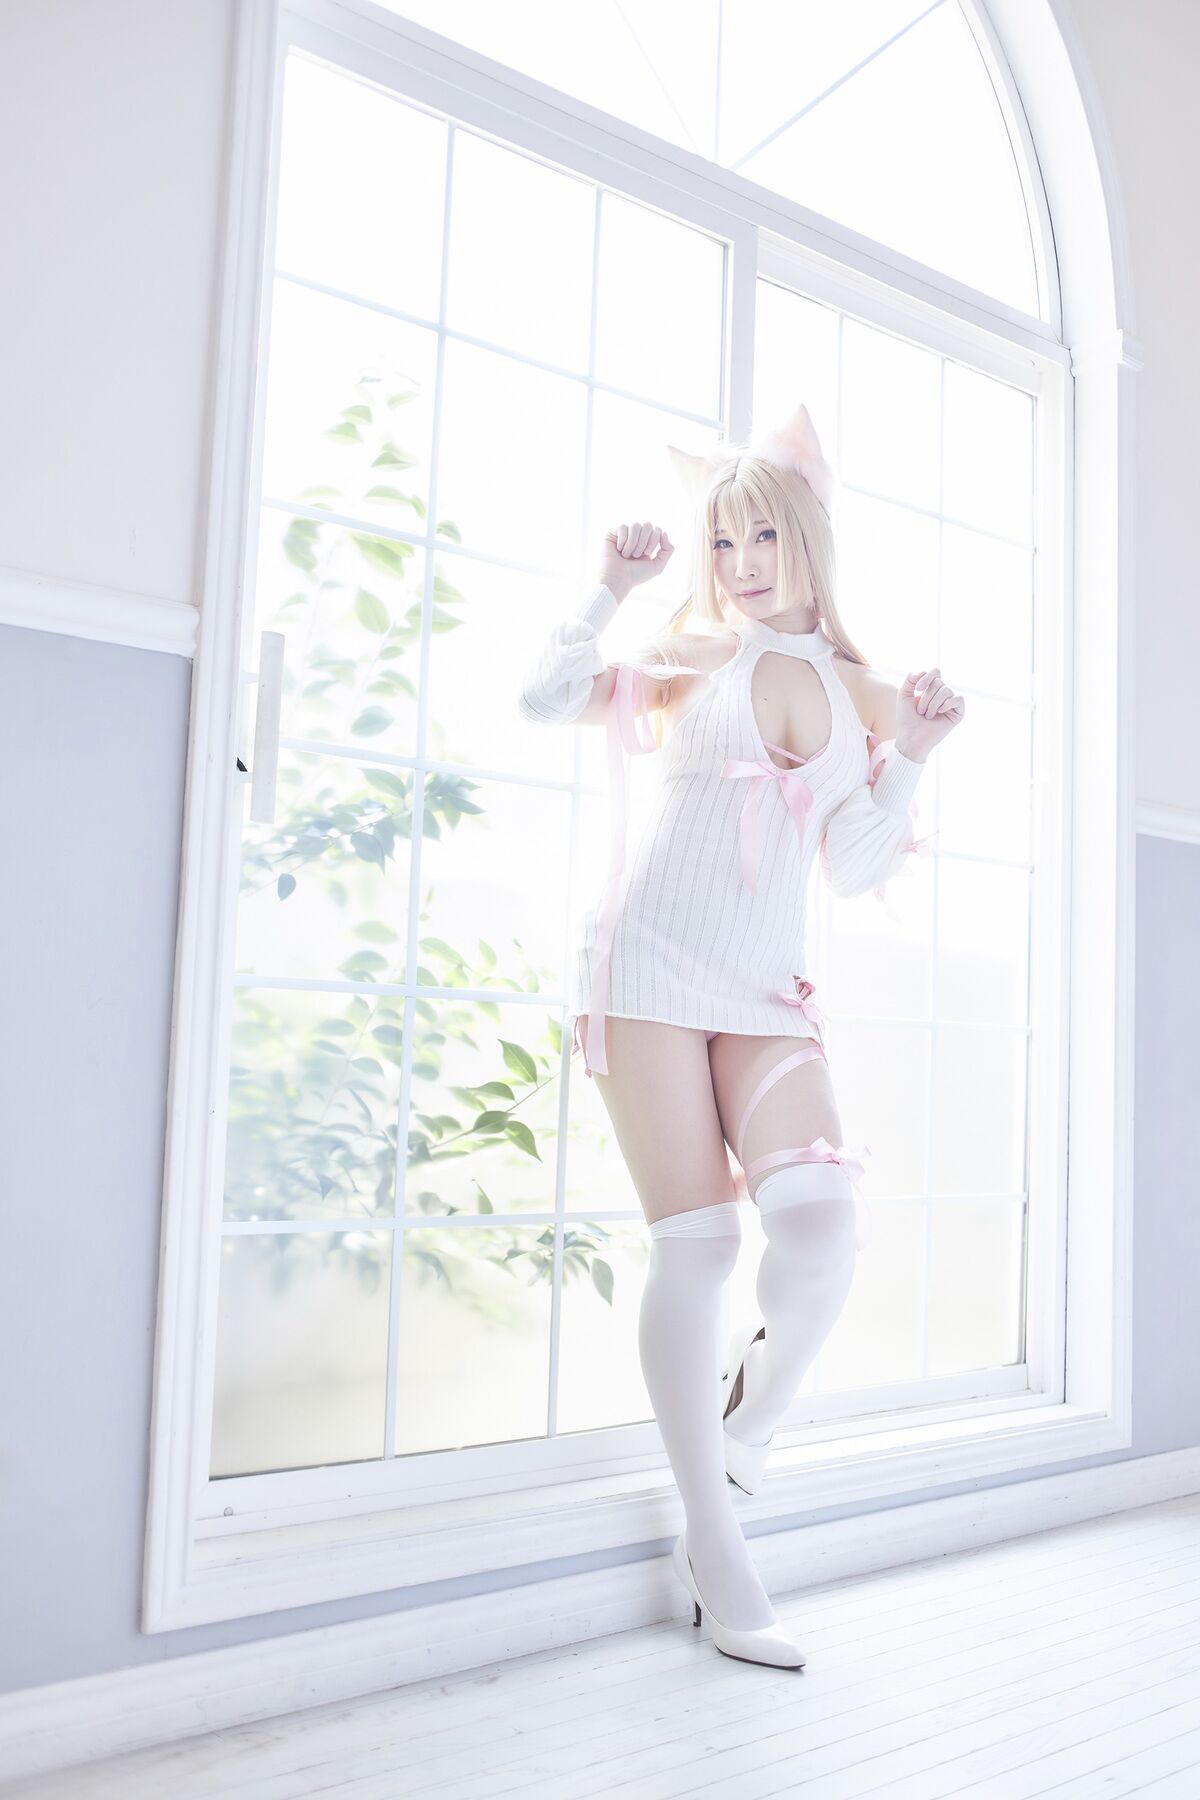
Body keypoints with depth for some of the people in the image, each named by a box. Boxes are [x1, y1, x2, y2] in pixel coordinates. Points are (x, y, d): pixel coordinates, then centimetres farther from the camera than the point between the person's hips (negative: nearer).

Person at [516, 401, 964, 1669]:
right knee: (696, 1240, -5)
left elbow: (854, 870, 8)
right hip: (651, 968, -2)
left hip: (765, 992, 2)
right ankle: (715, 1556, 9)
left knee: (823, 1217, -18)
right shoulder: (692, 661, 10)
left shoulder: (865, 695, 14)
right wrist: (610, 588, 0)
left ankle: (744, 1430, 14)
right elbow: (547, 699, 7)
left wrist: (909, 755, -4)